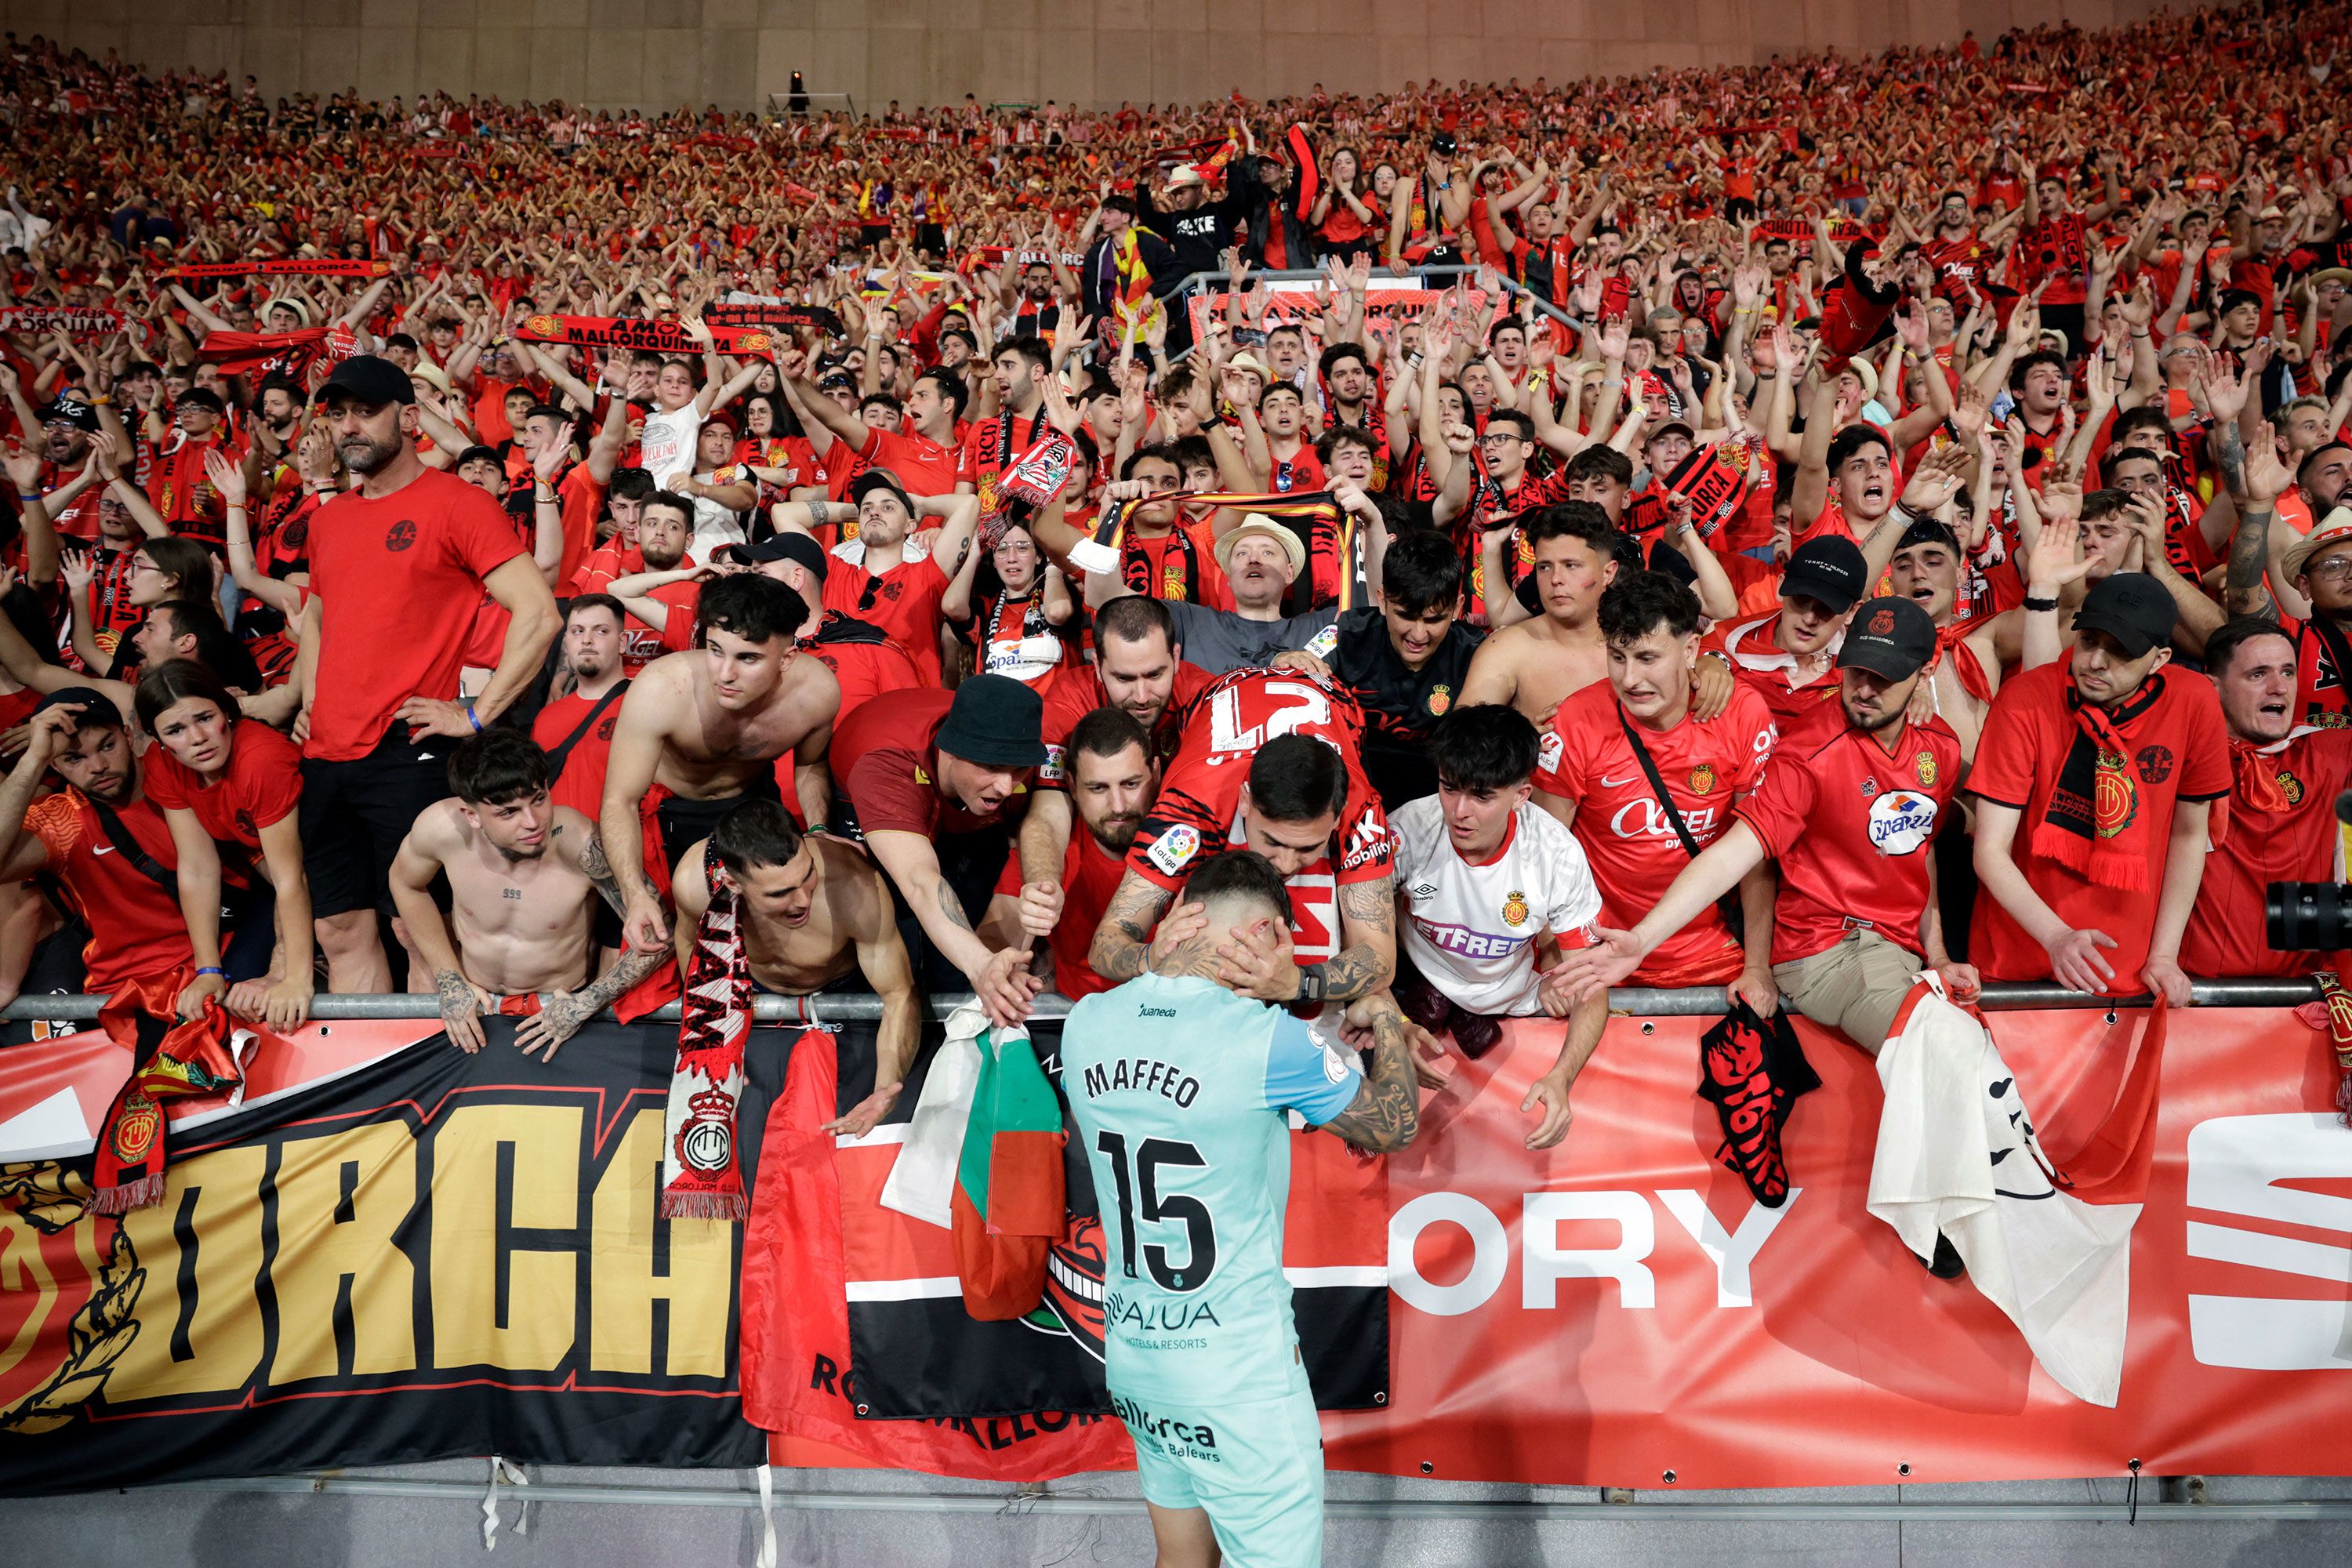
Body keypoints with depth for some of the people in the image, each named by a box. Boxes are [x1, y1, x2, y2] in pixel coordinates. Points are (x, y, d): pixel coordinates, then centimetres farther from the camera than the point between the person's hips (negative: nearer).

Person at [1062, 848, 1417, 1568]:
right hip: (1237, 1374, -6)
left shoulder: (1085, 1023, -4)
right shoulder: (1264, 1039, -20)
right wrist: (1385, 1022, 12)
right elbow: (1395, 1125, -3)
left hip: (1131, 1351, 7)